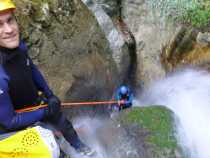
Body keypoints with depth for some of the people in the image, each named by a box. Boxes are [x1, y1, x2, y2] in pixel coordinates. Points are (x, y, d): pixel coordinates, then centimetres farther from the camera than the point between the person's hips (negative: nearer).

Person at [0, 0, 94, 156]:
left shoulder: (16, 45, -21)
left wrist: (50, 94, -1)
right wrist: (45, 112, -19)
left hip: (36, 102, 6)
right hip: (19, 124, -6)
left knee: (64, 124, 26)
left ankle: (78, 145, 54)